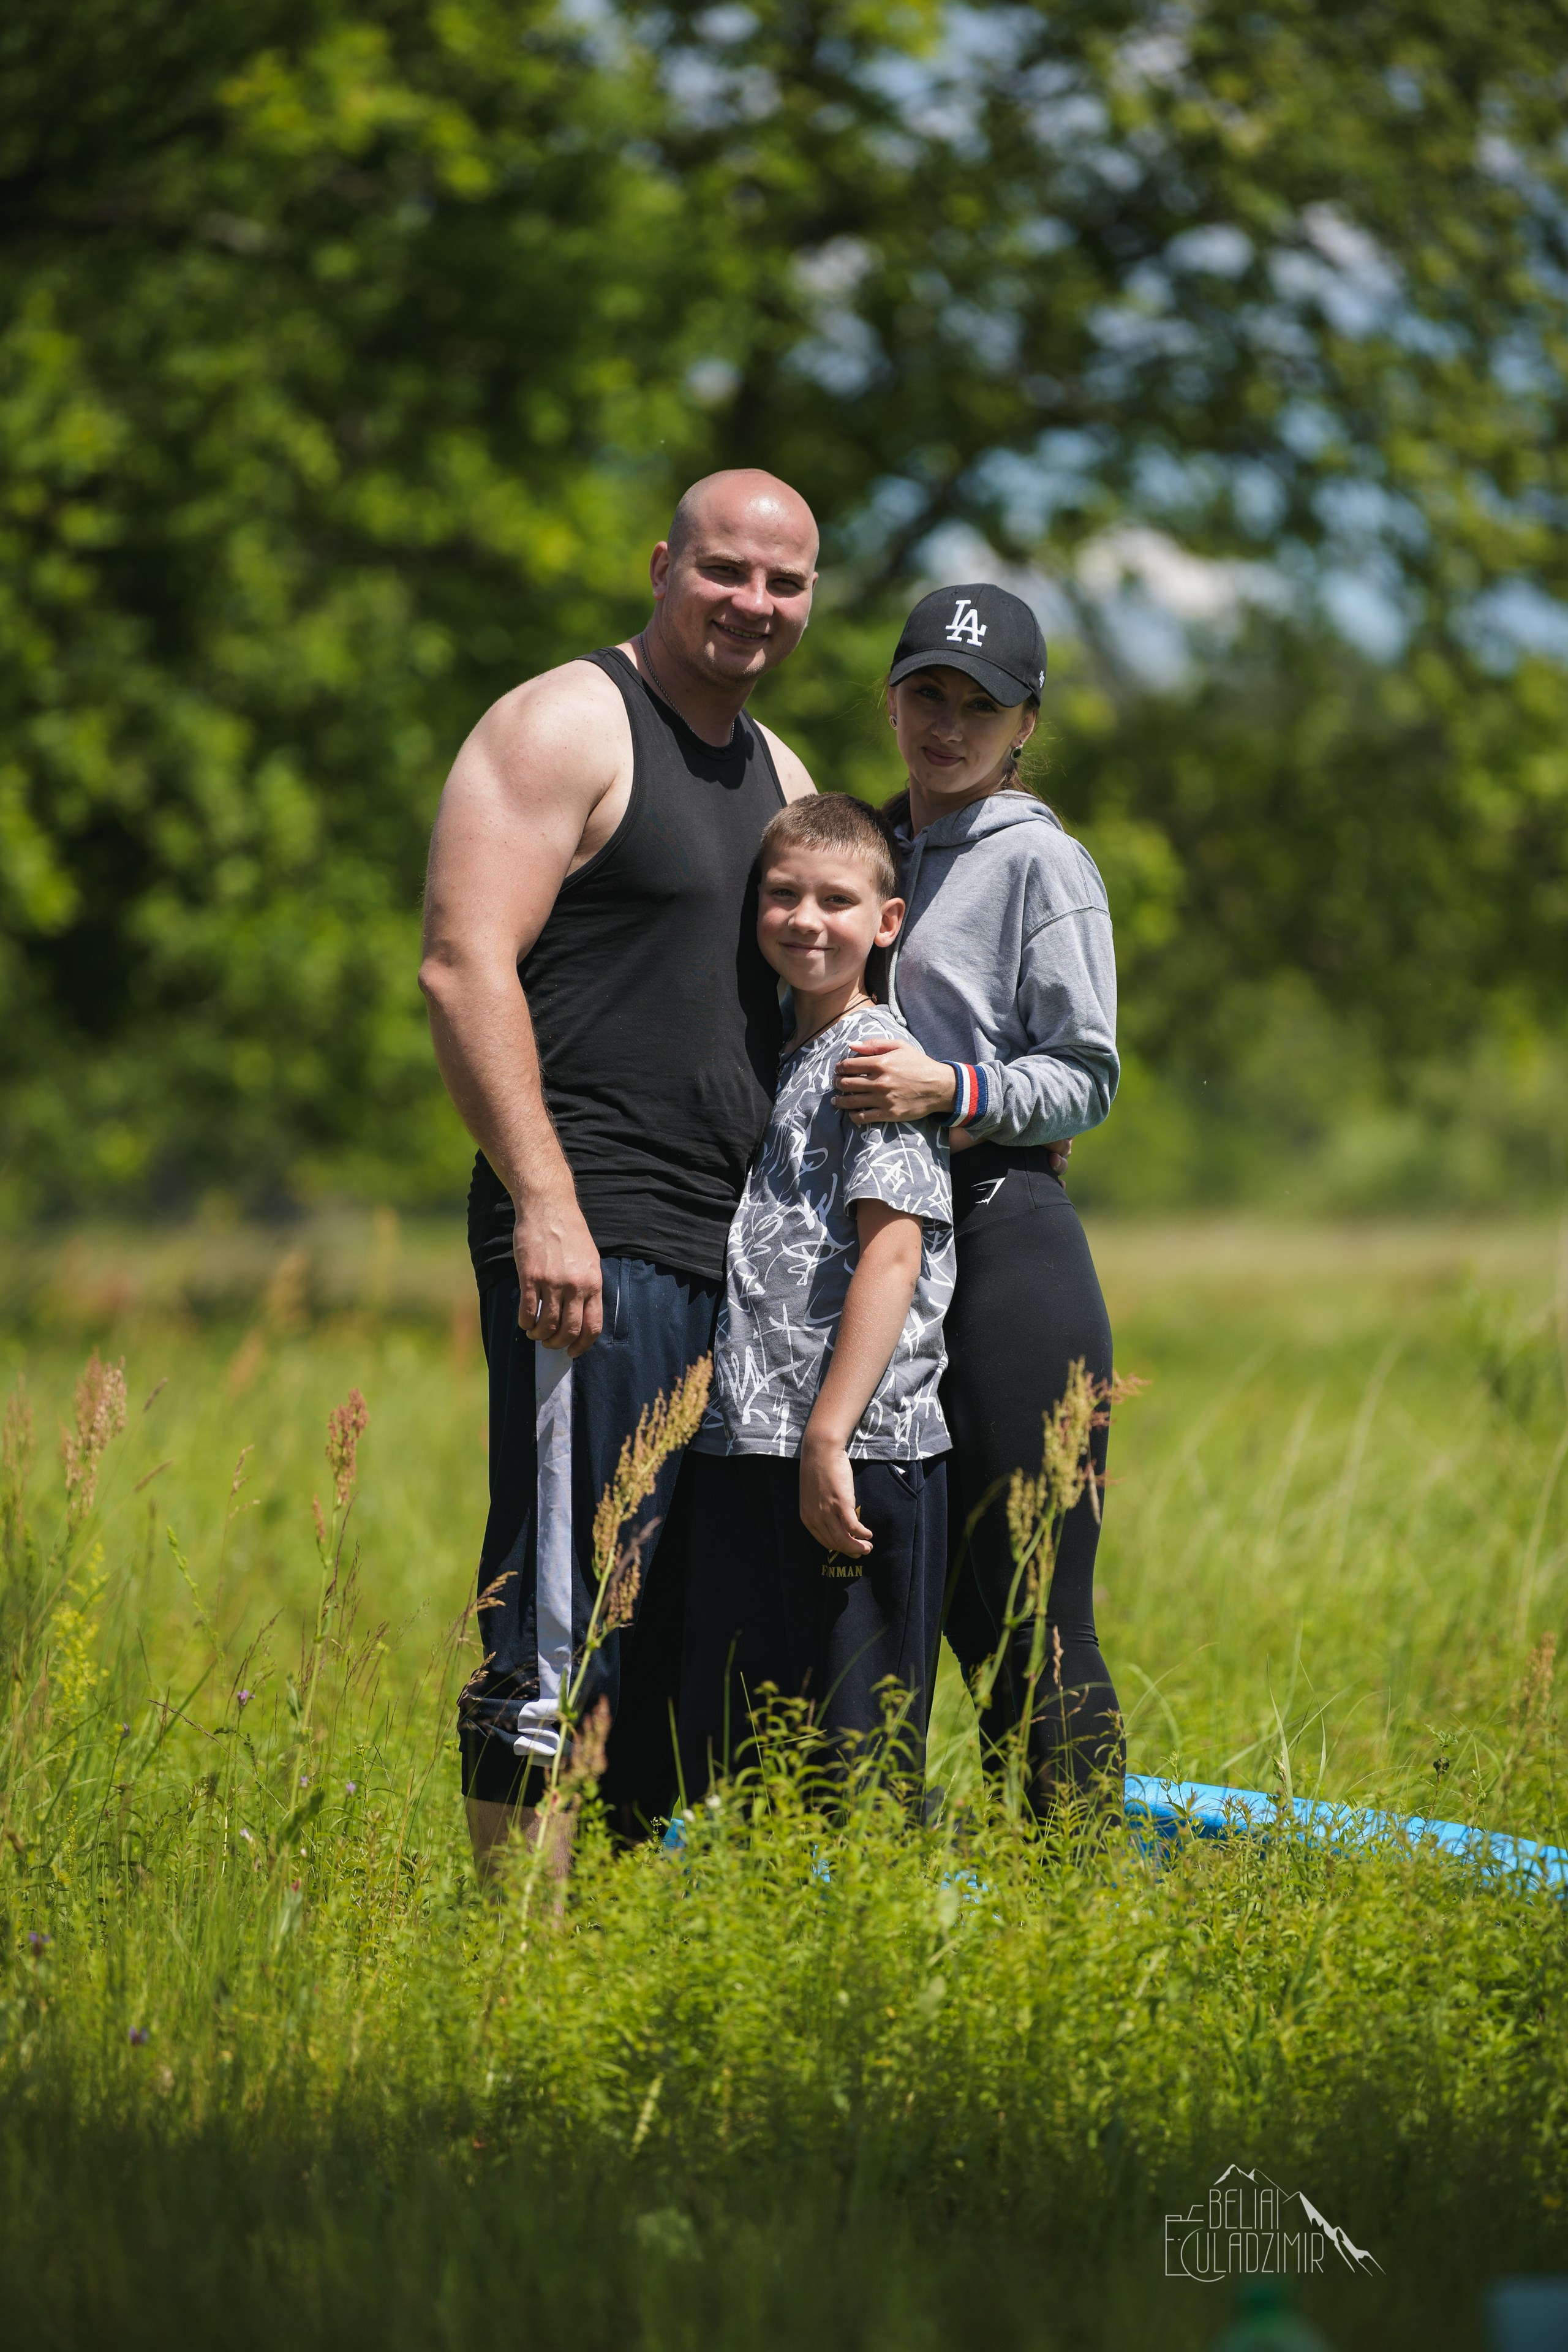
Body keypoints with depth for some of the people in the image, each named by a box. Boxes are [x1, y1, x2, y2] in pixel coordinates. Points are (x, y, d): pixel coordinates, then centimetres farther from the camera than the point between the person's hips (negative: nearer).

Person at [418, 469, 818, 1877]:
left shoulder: (780, 775, 21)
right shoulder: (565, 728, -5)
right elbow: (465, 965, -14)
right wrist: (544, 1203, -21)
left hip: (733, 1257, 9)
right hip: (593, 1244, -8)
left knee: (691, 1614, 9)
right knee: (563, 1606, -11)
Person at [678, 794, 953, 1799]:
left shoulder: (880, 1056, -6)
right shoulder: (781, 1063, 19)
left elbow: (893, 1249, -15)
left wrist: (830, 1433, -21)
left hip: (859, 1453, -8)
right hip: (746, 1451, 8)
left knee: (859, 1754, -4)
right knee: (727, 1752, 9)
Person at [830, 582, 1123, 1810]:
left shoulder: (1042, 863, -2)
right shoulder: (876, 849, 17)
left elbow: (1088, 1077, -6)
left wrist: (953, 1090, -22)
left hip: (1010, 1246, -6)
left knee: (1034, 1616, -7)